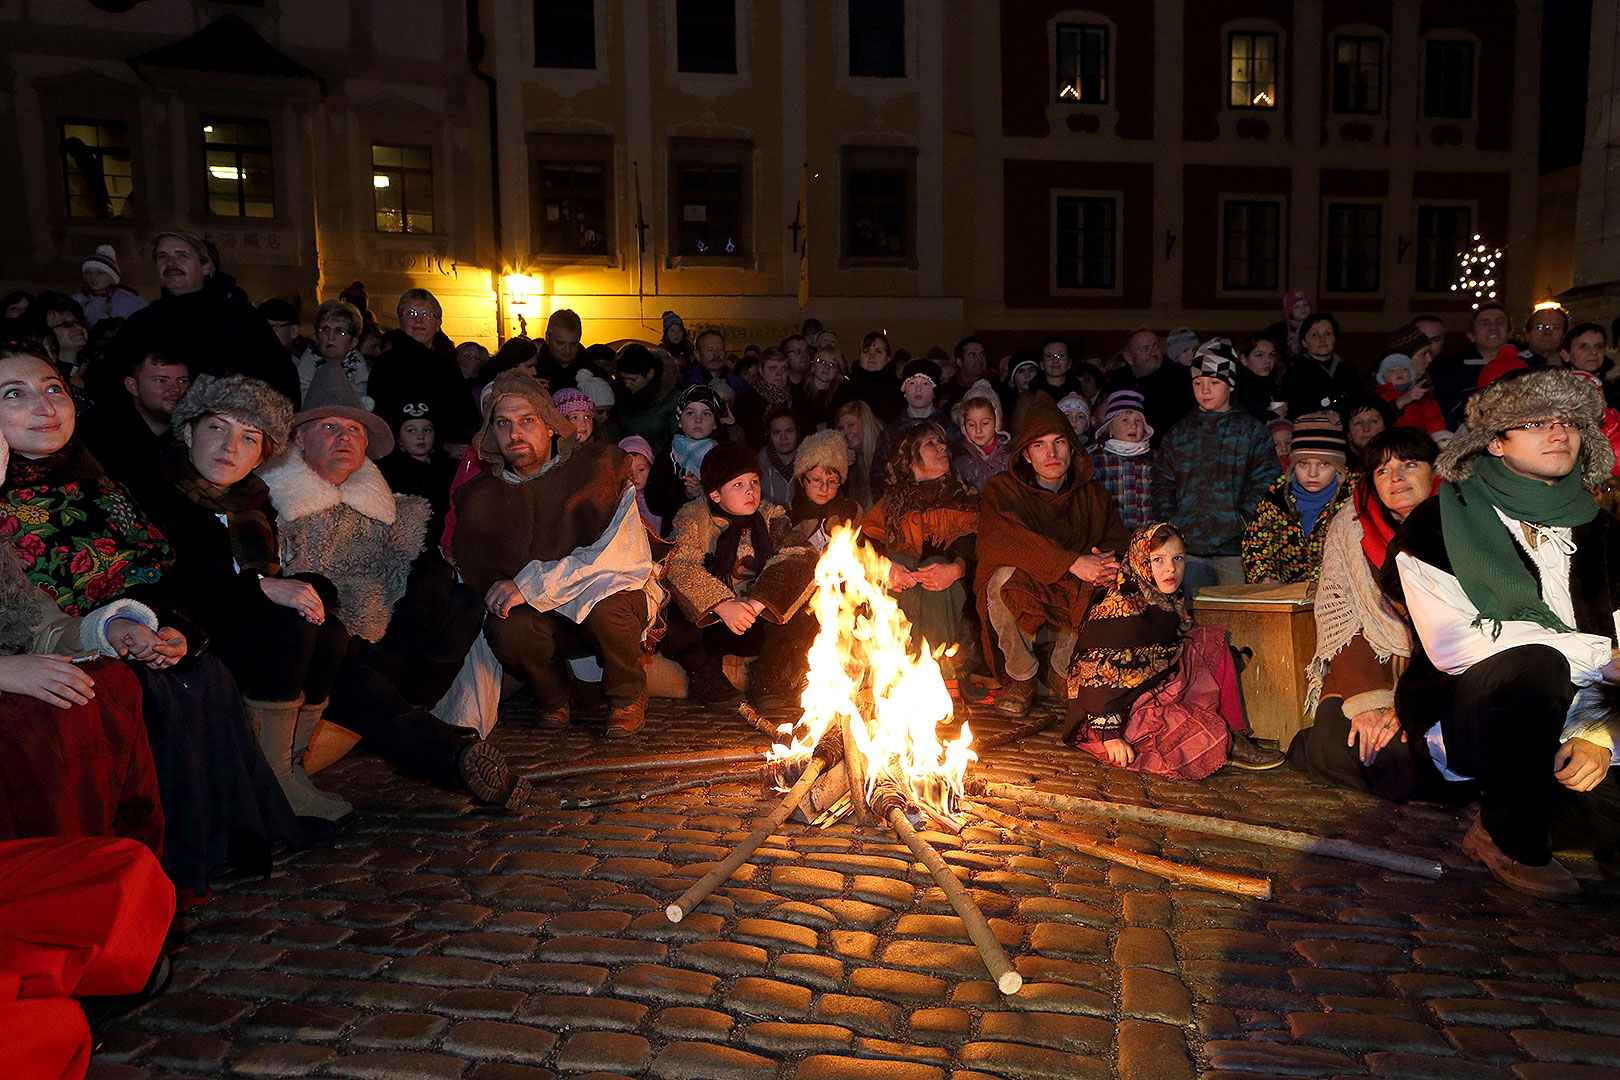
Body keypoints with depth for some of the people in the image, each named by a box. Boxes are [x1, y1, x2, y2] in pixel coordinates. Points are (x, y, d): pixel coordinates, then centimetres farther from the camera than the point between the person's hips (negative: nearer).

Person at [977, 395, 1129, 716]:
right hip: (1020, 599, -3)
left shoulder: (1092, 495, 11)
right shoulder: (1002, 490, -3)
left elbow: (1119, 543, 4)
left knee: (1105, 591, -27)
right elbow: (999, 542, -23)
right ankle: (1021, 677, -11)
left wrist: (1107, 563, -23)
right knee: (1005, 577, -34)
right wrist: (1072, 563, -31)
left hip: (1072, 600, 3)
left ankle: (1064, 670, -1)